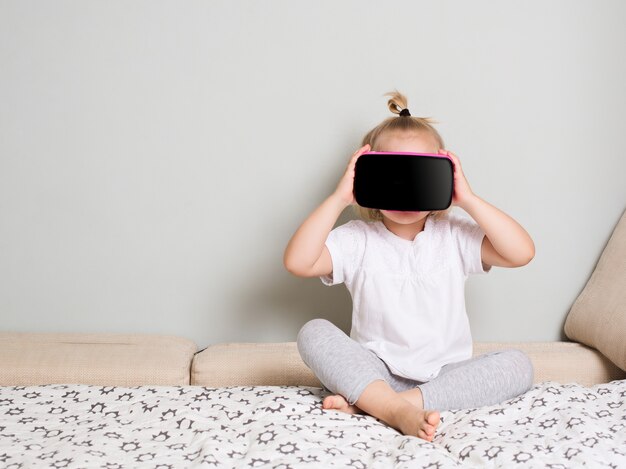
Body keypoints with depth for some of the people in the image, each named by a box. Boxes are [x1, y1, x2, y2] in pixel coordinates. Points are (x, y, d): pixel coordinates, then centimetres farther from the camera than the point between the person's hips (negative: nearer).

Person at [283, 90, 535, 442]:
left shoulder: (455, 236, 2)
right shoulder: (357, 240, 0)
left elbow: (522, 253, -12)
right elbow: (298, 262, -16)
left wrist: (469, 200, -18)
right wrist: (339, 199, -18)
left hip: (445, 376, 2)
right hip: (374, 373, -1)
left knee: (519, 366, -23)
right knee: (313, 333, -22)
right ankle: (395, 410, -41)